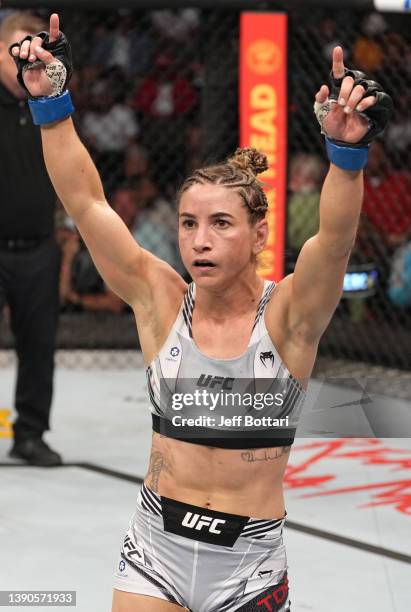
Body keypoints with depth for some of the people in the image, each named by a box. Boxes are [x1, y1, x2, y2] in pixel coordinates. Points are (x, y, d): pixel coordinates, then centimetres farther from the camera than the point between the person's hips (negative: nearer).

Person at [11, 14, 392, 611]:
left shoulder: (288, 314, -8)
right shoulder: (161, 300, -2)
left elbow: (335, 239, -26)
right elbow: (85, 202, -7)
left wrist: (348, 152, -43)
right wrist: (49, 100, -15)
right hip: (154, 550, 2)